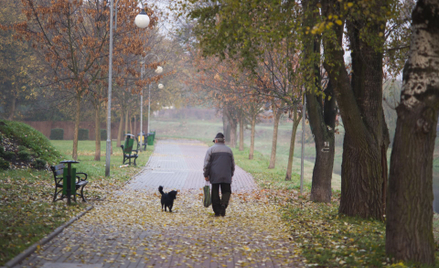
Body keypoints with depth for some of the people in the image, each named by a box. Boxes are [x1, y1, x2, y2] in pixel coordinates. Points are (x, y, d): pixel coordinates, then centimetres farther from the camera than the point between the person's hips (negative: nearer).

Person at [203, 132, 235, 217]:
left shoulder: (211, 150, 3)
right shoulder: (229, 150, 12)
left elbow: (206, 164, -2)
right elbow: (232, 164, 17)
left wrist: (206, 175, 3)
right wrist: (231, 175, 25)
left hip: (214, 176, -1)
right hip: (226, 177, 1)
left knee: (215, 194, 4)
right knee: (226, 192, 5)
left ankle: (217, 211, 2)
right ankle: (223, 204, -20)